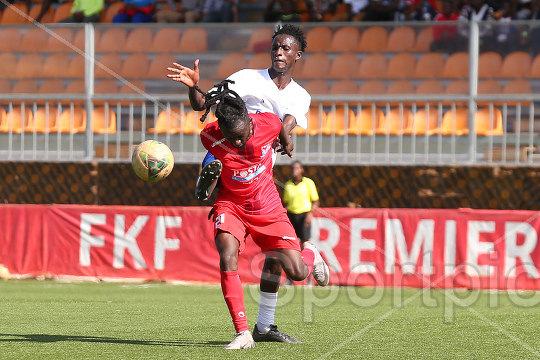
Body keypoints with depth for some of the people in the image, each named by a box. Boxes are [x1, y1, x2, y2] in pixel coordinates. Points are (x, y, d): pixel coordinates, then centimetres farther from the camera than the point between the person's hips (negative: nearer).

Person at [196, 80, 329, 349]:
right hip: (231, 204, 0)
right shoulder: (211, 136, -20)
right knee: (227, 257, -28)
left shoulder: (269, 124, -19)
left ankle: (310, 254, 37)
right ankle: (243, 333, -23)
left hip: (267, 206, 1)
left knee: (297, 273, -3)